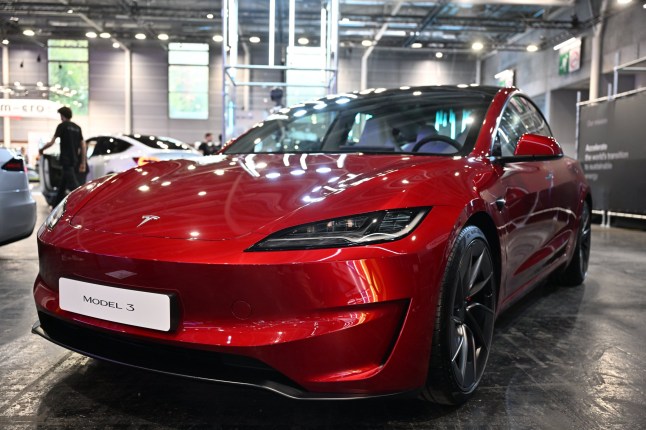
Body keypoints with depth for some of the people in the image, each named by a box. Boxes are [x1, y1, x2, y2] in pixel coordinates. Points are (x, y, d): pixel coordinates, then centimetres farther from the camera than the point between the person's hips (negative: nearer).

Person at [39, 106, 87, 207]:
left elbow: (51, 142, -2)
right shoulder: (77, 128, 13)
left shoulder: (62, 126, -3)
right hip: (75, 160, 7)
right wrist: (83, 163, 11)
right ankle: (56, 207, 24)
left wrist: (41, 149, 16)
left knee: (74, 186, -12)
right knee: (62, 186, 16)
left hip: (66, 160, -7)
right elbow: (83, 146, 9)